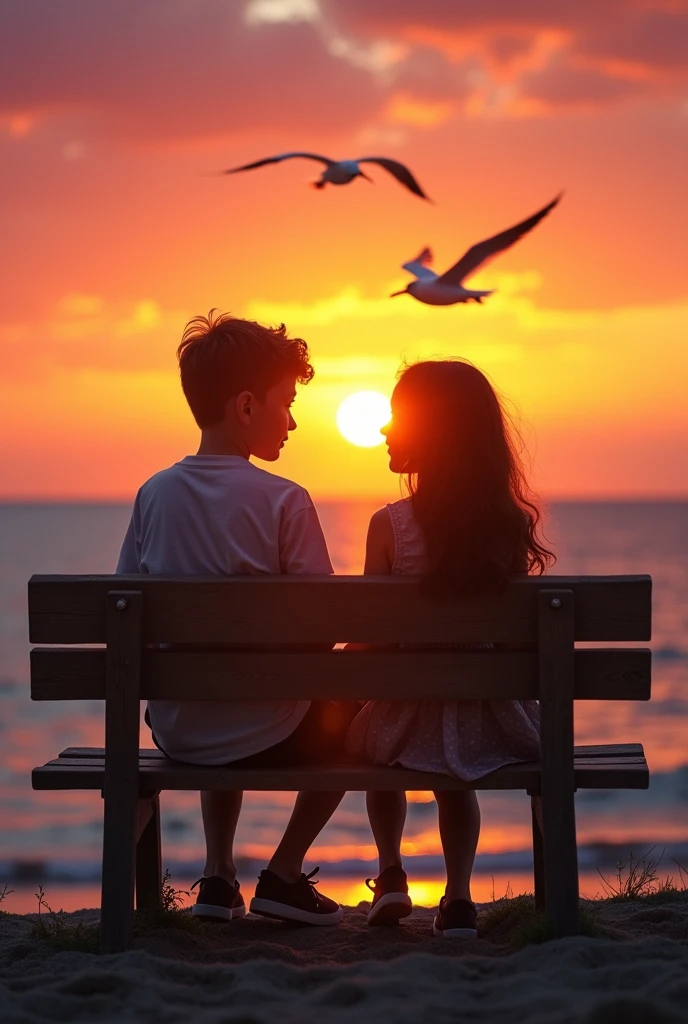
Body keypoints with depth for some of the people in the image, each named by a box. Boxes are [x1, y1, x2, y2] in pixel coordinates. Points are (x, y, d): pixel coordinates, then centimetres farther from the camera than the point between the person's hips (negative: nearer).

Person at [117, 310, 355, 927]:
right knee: (351, 710, 27)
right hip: (271, 736, -4)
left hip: (176, 732, 5)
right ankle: (284, 874, 20)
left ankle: (219, 874, 29)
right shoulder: (284, 502, -15)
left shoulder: (154, 495, -3)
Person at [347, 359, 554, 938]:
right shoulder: (513, 523, -5)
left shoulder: (390, 525, -14)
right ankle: (458, 898, 22)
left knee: (367, 732, 34)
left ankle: (391, 874, 30)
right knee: (454, 778, 36)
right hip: (494, 726, 3)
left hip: (411, 722, -2)